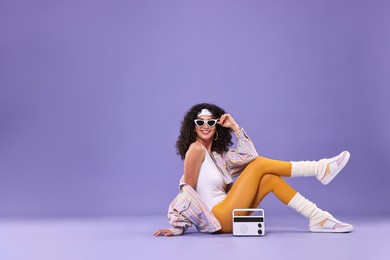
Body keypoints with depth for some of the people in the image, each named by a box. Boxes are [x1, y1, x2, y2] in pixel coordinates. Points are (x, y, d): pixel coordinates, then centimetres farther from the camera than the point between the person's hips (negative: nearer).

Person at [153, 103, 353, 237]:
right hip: (217, 220, -9)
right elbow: (187, 189, -11)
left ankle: (318, 218, -4)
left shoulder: (216, 153, 16)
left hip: (227, 217, 9)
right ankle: (319, 169, -2)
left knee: (270, 179, 0)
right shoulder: (196, 148, -8)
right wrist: (177, 227, -12)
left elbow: (249, 156, 6)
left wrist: (234, 127, 3)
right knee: (260, 164, -7)